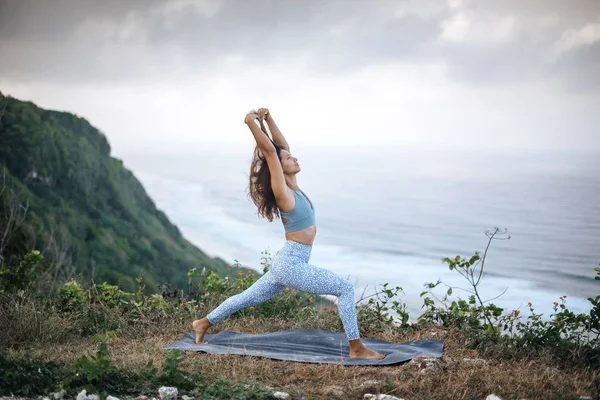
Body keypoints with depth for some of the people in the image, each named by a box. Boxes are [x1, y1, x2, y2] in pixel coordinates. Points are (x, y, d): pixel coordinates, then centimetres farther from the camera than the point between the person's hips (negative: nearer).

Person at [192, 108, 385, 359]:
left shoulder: (292, 186, 6)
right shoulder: (283, 193, -17)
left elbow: (281, 145, 11)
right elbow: (269, 151, -22)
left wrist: (268, 118, 5)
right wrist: (251, 122, -18)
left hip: (287, 263, 9)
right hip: (291, 265, -9)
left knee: (248, 299, 21)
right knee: (345, 289, -9)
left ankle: (204, 323, 33)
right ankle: (356, 349, -6)